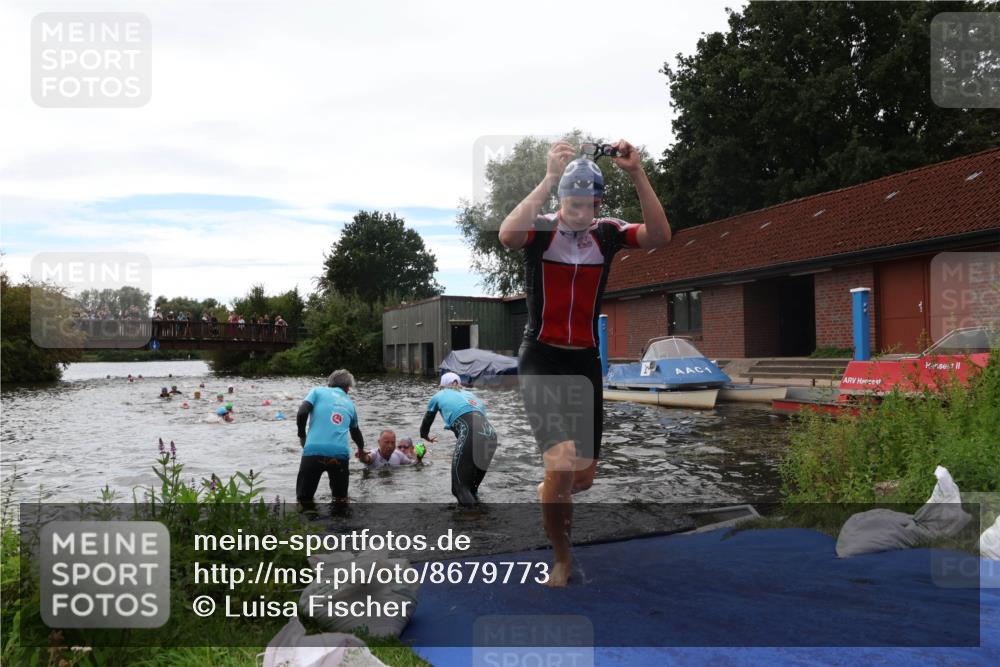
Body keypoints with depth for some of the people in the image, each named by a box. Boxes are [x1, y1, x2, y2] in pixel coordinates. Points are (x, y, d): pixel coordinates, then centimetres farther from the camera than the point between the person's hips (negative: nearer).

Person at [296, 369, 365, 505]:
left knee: (304, 500, 9)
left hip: (313, 451, -2)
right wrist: (361, 450, 59)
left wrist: (302, 436, 14)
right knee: (341, 499, 20)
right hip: (340, 454, 2)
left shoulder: (318, 391, 14)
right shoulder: (350, 404, 24)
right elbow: (355, 432, 39)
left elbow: (302, 413, -3)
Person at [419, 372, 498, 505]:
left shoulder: (439, 396, 24)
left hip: (470, 434, -5)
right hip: (490, 433, 5)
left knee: (460, 486, 3)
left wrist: (426, 436, 58)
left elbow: (426, 422, 36)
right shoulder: (469, 394, 34)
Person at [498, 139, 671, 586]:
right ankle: (561, 558, 5)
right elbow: (507, 235, -33)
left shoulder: (607, 233, 0)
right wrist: (549, 178, -35)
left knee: (584, 476, 8)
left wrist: (637, 174, -25)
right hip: (541, 360, -4)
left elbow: (659, 236, -17)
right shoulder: (539, 229, -9)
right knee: (561, 461, -20)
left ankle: (550, 493, 47)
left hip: (586, 362, 4)